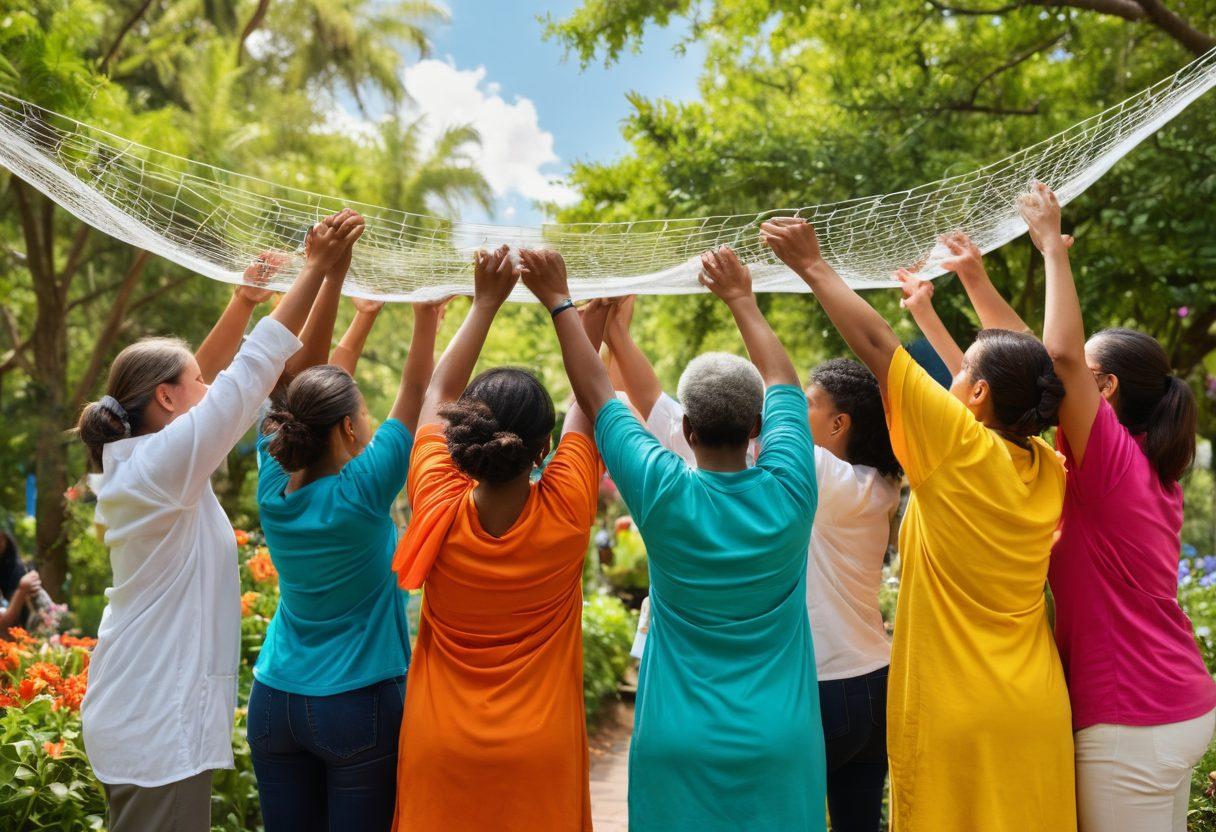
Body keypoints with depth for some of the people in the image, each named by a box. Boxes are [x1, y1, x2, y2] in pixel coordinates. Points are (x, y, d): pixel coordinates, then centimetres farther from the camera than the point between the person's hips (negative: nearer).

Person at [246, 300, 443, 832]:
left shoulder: (275, 487, -4)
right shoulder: (361, 494, -18)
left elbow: (318, 397, 7)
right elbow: (415, 391, -12)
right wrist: (426, 314, -6)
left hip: (275, 702, 6)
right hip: (357, 705, -5)